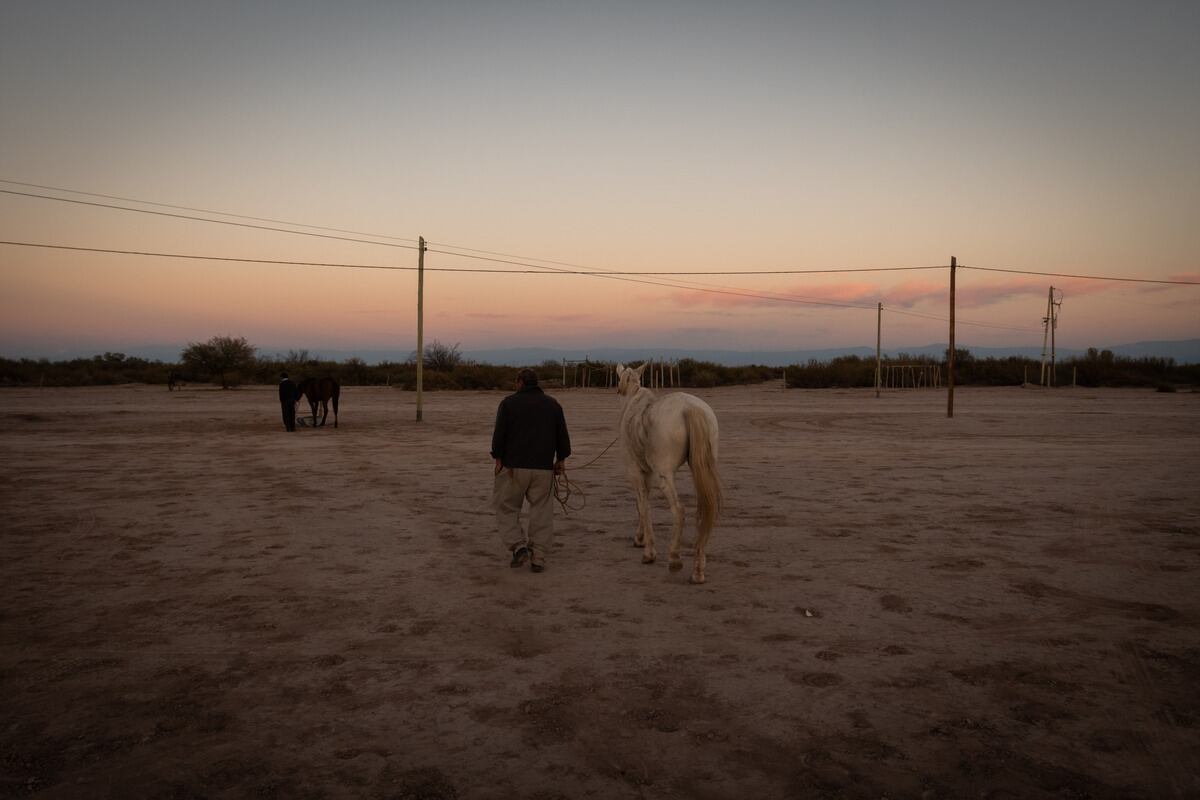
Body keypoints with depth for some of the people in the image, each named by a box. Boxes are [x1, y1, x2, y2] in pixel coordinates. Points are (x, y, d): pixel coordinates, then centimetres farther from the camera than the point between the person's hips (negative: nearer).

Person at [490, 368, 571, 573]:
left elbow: (499, 433, -6)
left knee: (506, 507, 11)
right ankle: (538, 558, 5)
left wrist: (498, 459, 0)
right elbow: (562, 435, 9)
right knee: (541, 511, 8)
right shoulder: (552, 404, 9)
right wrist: (560, 459, 17)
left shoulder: (509, 402, 0)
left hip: (513, 465, -2)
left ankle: (518, 547, -4)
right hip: (543, 467, 3)